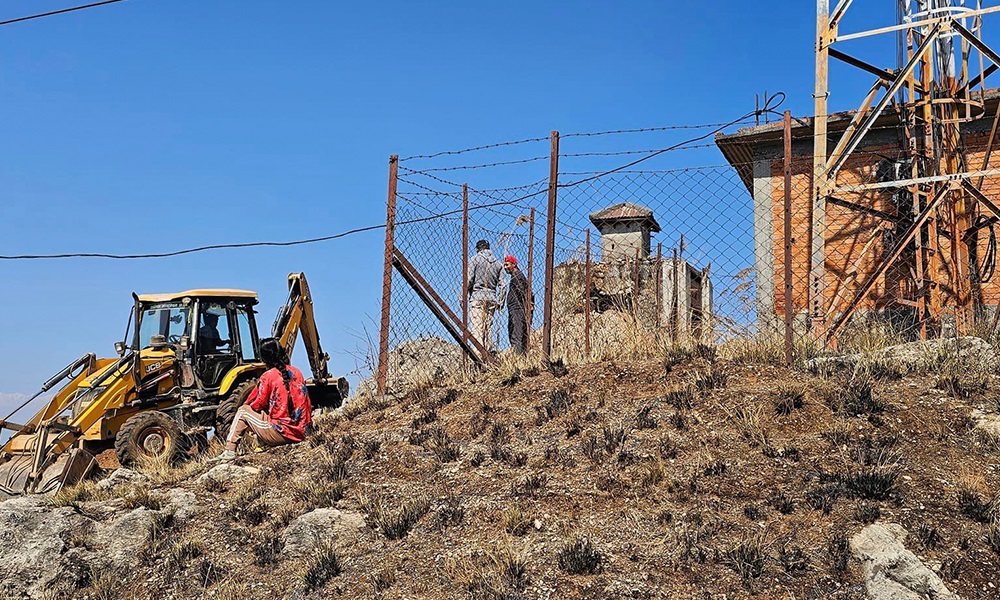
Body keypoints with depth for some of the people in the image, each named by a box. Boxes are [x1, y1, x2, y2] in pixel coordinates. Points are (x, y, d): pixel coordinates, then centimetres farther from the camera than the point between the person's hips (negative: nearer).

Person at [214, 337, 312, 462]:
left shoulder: (268, 376, -7)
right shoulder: (297, 372, 9)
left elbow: (258, 405, 0)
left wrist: (248, 404, 21)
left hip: (281, 435, -6)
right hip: (303, 433, 6)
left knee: (242, 411, 13)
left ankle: (230, 451, 8)